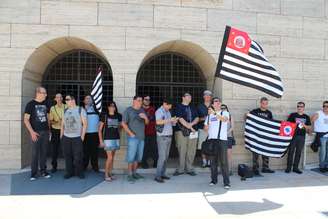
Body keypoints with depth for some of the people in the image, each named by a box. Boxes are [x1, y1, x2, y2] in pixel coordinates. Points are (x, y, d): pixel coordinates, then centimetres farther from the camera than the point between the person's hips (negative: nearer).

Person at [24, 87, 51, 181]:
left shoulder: (45, 104, 10)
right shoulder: (30, 104, -5)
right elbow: (26, 119, -8)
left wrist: (49, 129, 10)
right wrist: (32, 132, -16)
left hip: (45, 132, 5)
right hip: (36, 132, -4)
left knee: (44, 152, 9)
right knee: (35, 153, -1)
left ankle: (43, 171, 19)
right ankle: (33, 173, 10)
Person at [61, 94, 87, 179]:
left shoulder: (80, 110, -1)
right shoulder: (65, 111, 13)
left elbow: (85, 124, -4)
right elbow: (62, 124, 16)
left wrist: (82, 136, -9)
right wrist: (61, 135, 9)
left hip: (77, 137, -4)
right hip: (66, 137, 4)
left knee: (78, 156, -2)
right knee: (67, 156, 6)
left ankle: (79, 172, 12)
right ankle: (69, 172, 18)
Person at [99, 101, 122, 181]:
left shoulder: (118, 116, 6)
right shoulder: (104, 116, -3)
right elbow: (100, 129, -1)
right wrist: (101, 140, -6)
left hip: (116, 139, 4)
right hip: (107, 139, -4)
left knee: (112, 157, 10)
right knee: (109, 157, -7)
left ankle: (110, 173, 21)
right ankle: (106, 174, 7)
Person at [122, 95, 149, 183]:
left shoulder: (142, 110, 14)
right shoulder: (128, 110, -3)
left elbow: (147, 123, 15)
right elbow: (123, 123, -9)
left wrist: (145, 117, -7)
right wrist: (131, 133, -12)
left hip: (141, 137, 6)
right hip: (133, 137, -6)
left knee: (138, 156, 10)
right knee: (131, 156, -5)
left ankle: (134, 173, 20)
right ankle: (130, 175, 3)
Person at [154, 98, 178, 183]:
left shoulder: (168, 111, 16)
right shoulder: (159, 111, -9)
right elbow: (158, 122, -26)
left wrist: (174, 121, 2)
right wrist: (169, 120, -28)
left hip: (169, 136, 8)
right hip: (162, 137, -8)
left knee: (166, 157, 10)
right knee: (162, 157, -8)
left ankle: (163, 174, 18)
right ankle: (158, 176, -2)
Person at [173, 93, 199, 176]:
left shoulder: (193, 107, 20)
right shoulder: (179, 107, 4)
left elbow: (197, 118, 12)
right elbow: (180, 119, -7)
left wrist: (191, 124, -8)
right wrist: (190, 127, -10)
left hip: (193, 132, 5)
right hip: (182, 132, -4)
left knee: (191, 151, 3)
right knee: (182, 151, -6)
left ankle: (189, 169, 14)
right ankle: (180, 169, 4)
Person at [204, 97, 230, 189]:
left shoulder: (225, 113, 4)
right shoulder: (209, 115, 16)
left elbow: (224, 119, -20)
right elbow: (205, 127, 20)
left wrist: (215, 113, -33)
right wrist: (206, 127, -4)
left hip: (222, 140, -4)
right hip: (211, 139, 4)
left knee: (223, 161, -5)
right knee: (213, 161, 8)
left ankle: (226, 182, 0)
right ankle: (214, 180, 20)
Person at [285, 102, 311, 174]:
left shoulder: (306, 117, 11)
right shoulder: (293, 115, 3)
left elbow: (309, 127, 12)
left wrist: (304, 125, -7)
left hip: (302, 137, 3)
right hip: (293, 136, -3)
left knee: (298, 152, 6)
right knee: (291, 151, -1)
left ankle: (295, 167, 15)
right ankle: (288, 167, 5)